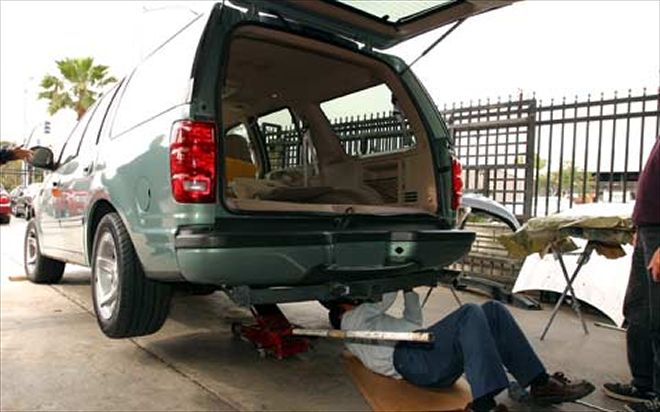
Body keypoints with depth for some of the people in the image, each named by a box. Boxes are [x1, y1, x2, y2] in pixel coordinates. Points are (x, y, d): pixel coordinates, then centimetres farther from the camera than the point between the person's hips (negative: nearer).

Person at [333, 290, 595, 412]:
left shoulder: (376, 320, 41)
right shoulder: (351, 321, 16)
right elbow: (385, 299, 9)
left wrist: (409, 288, 36)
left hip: (441, 365, 9)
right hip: (410, 357, -9)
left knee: (493, 310, -6)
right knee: (470, 313, -30)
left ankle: (541, 384, -10)